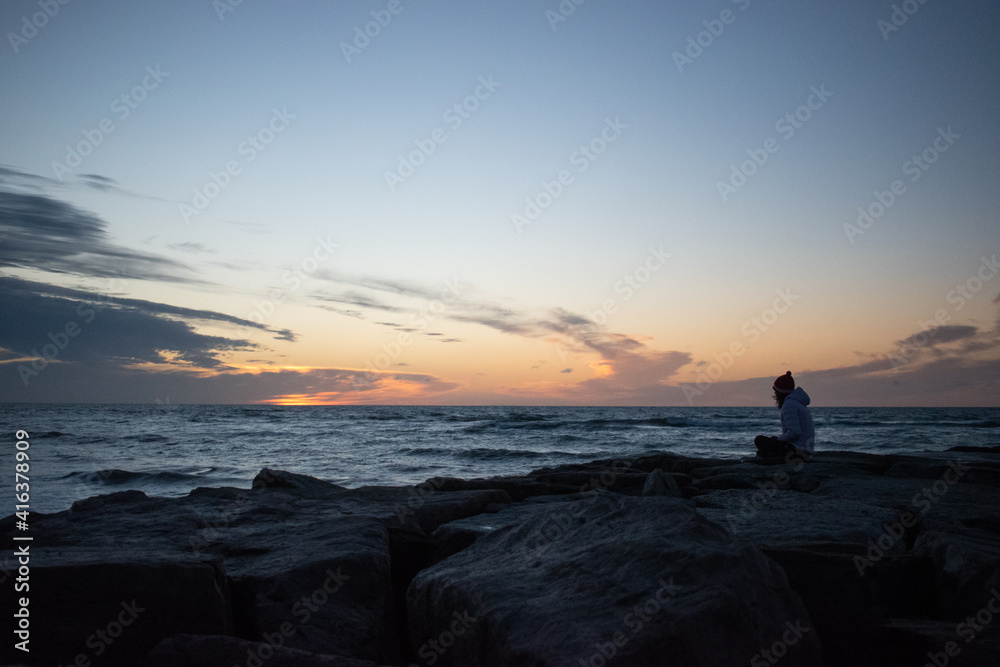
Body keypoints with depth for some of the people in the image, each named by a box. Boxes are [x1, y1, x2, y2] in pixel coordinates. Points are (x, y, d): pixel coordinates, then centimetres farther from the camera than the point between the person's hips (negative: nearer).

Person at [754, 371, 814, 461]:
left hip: (798, 446, -10)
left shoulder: (789, 405, -17)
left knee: (759, 440, -6)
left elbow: (794, 432, -25)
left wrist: (779, 439, -7)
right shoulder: (798, 402, 15)